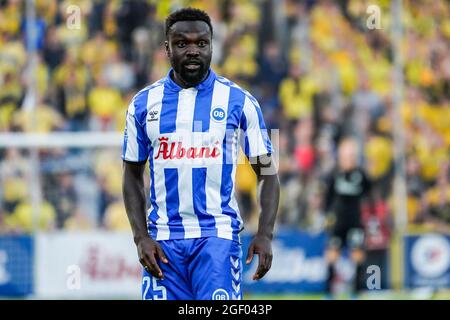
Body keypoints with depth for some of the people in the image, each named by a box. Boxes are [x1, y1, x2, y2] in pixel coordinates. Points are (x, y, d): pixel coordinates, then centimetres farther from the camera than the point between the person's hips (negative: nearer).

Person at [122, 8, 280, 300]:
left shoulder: (238, 101, 1)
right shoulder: (144, 103, 7)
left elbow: (267, 173, 3)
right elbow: (133, 176, 12)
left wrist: (265, 235, -9)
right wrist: (141, 237, -1)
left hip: (218, 235, -2)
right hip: (163, 240, 3)